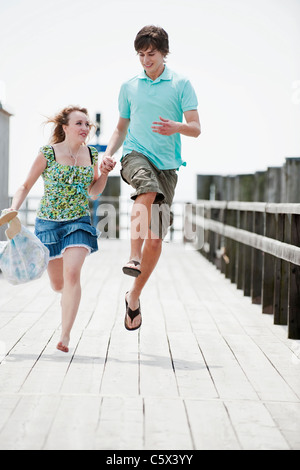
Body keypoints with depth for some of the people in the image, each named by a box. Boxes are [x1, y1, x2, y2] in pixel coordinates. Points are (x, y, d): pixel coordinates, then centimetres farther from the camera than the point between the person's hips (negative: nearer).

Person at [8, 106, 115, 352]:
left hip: (79, 222, 1)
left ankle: (65, 336, -19)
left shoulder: (91, 154, 2)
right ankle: (68, 296, 49)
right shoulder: (48, 153, -8)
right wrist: (13, 209, -14)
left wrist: (104, 173, -3)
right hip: (49, 222, -1)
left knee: (72, 274, -20)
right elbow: (26, 186, 1)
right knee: (58, 283, 8)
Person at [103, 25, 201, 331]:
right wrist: (108, 153, 4)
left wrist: (177, 127, -24)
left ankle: (134, 296, 12)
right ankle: (133, 256, -41)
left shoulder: (181, 84, 6)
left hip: (167, 163, 0)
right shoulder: (129, 87, 14)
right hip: (135, 154, 0)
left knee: (156, 237, -4)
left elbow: (196, 128, -1)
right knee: (148, 189, -39)